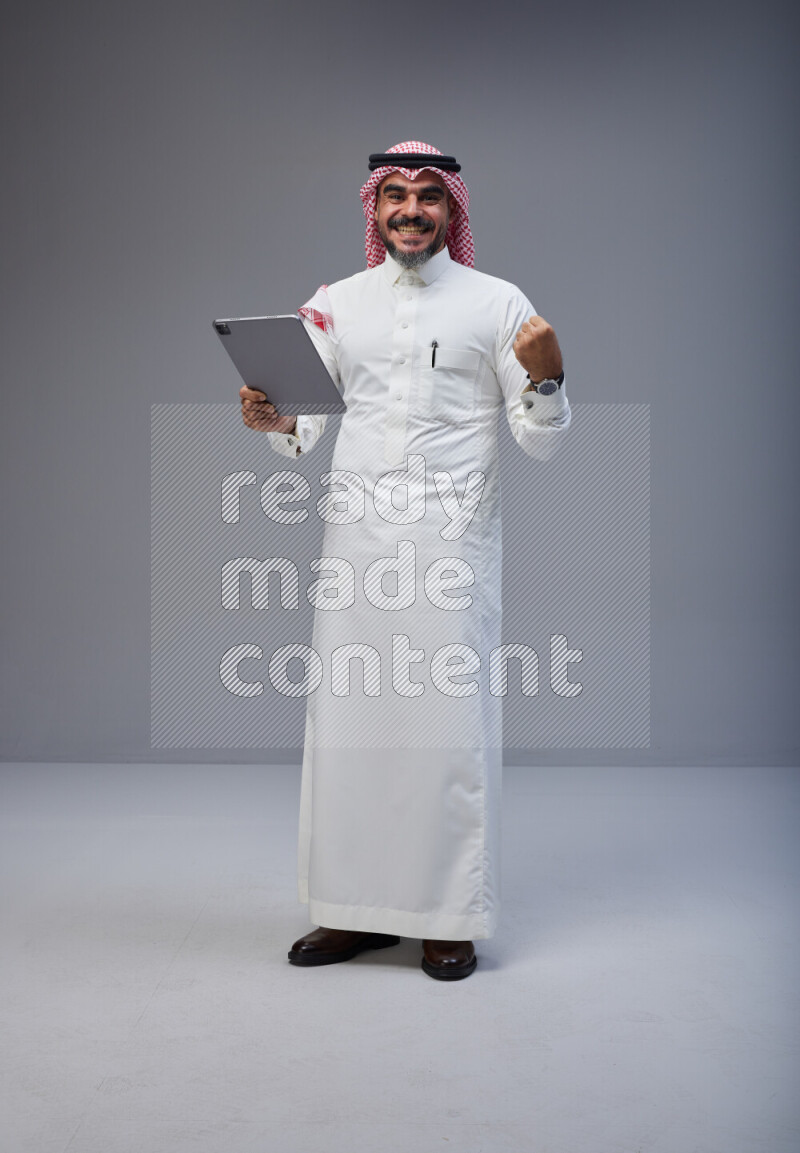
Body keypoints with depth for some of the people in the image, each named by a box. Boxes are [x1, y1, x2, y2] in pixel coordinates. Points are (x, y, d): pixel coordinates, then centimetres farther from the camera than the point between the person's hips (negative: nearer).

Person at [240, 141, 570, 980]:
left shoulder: (497, 303, 6)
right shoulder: (335, 303, 14)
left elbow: (540, 442, 3)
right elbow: (305, 427, 13)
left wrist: (546, 379, -17)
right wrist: (275, 423, -10)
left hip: (452, 540, -3)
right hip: (355, 535, 3)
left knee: (450, 721, -2)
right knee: (347, 717, 4)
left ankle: (448, 918, 11)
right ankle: (356, 908, 18)